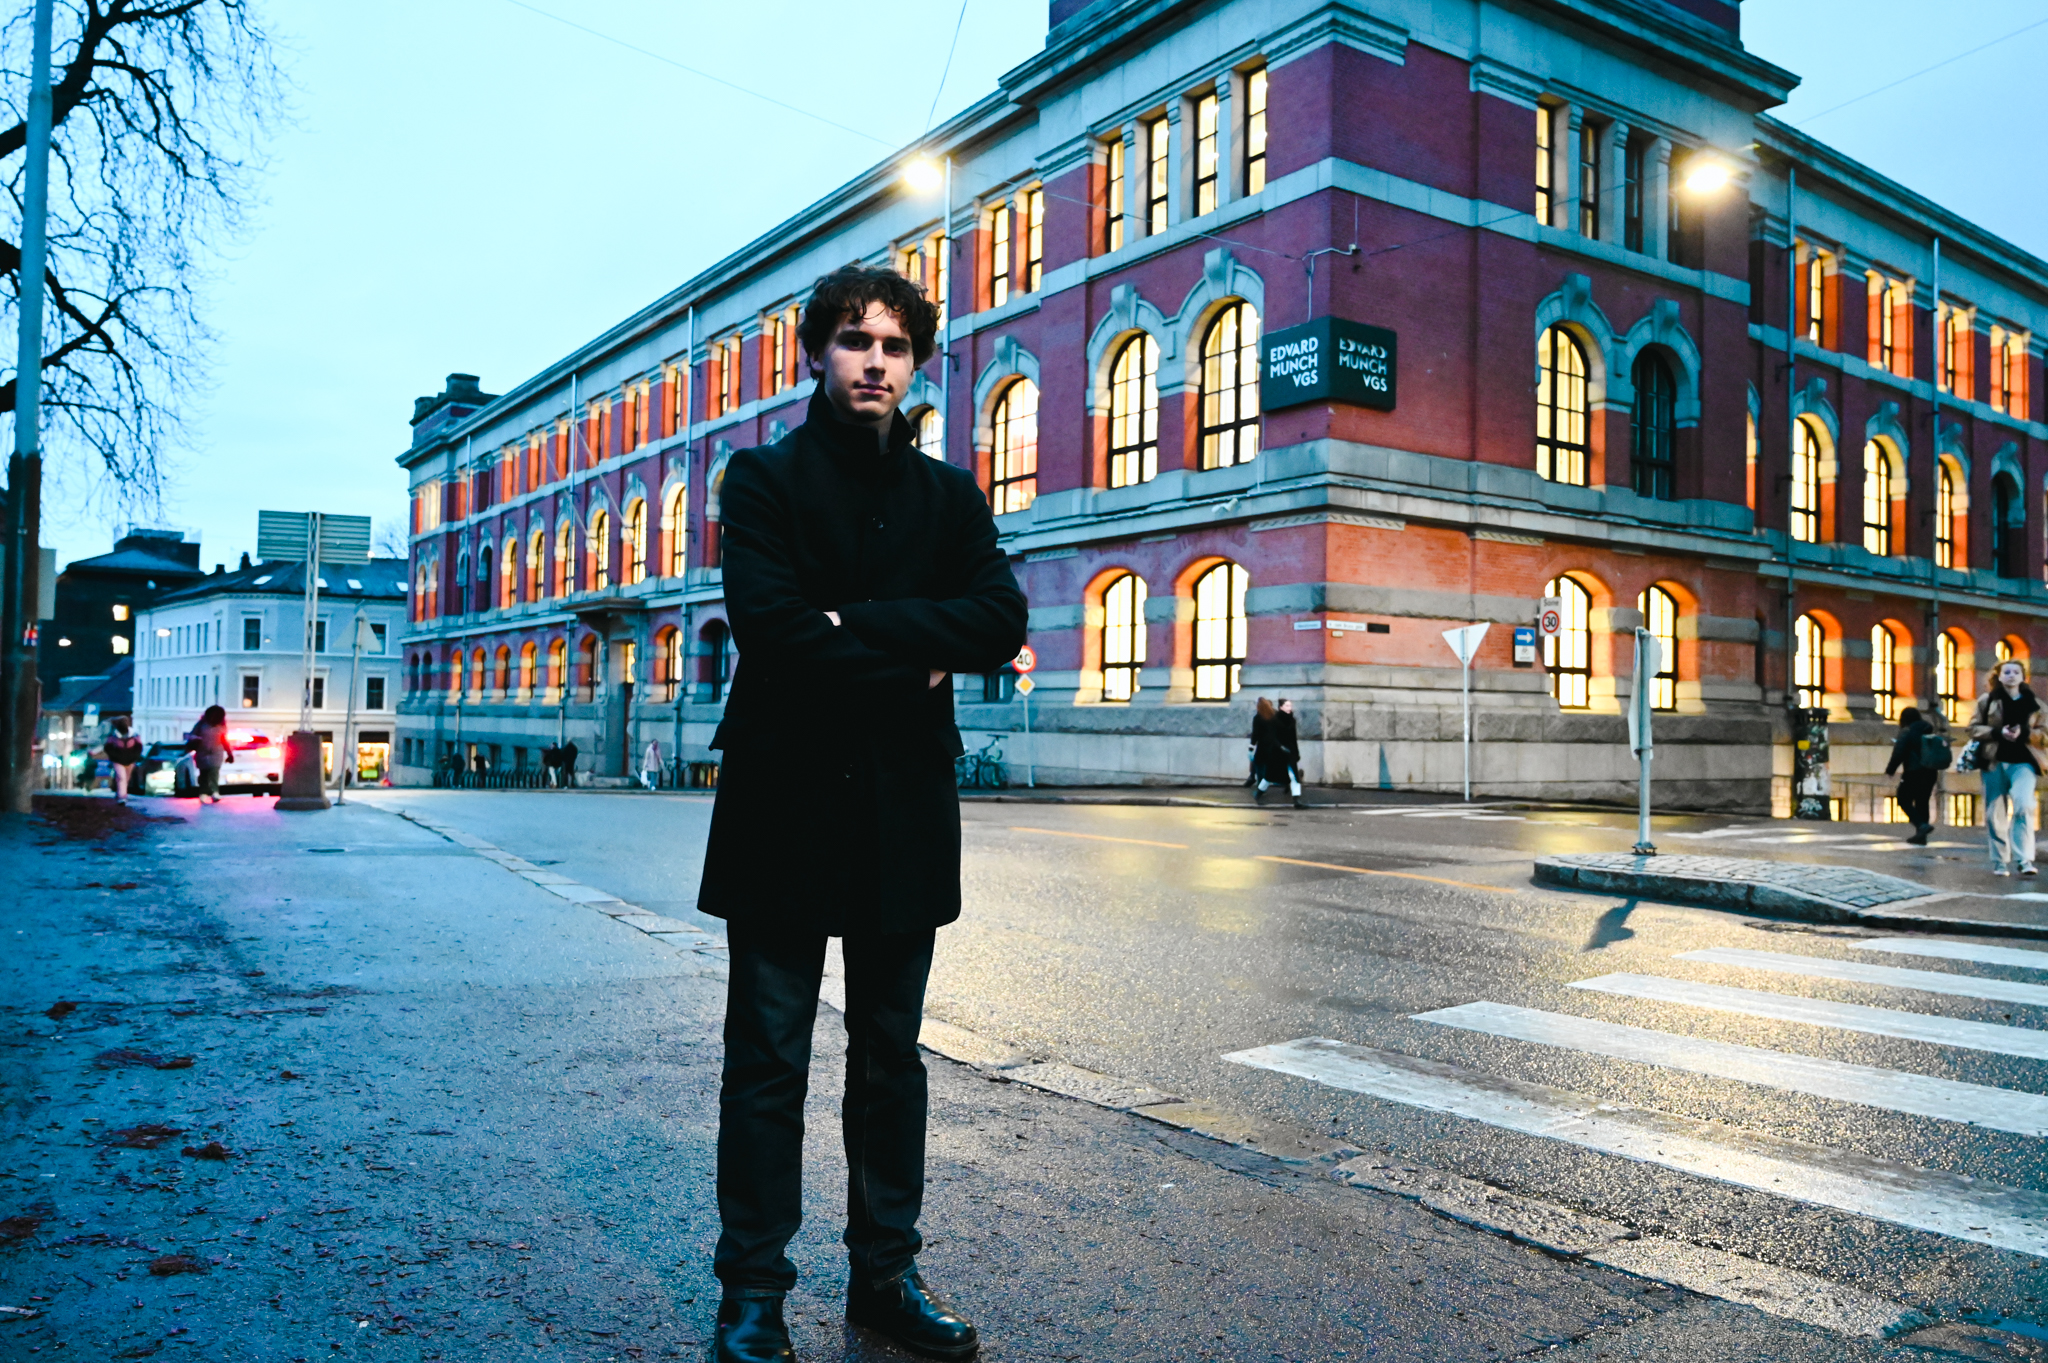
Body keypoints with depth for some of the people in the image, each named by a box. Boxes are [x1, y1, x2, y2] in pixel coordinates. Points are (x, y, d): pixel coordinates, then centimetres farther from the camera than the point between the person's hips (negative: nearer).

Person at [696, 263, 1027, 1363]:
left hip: (903, 816, 3)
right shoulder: (764, 477, 3)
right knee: (768, 1061, 5)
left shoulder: (949, 496, 12)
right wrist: (914, 658, -11)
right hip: (786, 804, -3)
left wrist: (857, 627, -14)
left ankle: (886, 1275, 26)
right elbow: (770, 622, -15)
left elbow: (1000, 618, -6)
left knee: (890, 1057, 13)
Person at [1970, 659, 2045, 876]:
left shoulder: (2033, 704, 7)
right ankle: (1999, 862, 12)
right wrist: (1998, 732, -14)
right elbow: (1974, 728, 3)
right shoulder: (1986, 701, 6)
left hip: (2023, 763, -1)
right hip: (1995, 763, 1)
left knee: (2023, 806, -19)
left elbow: (2043, 735, 6)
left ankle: (2024, 859, -17)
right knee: (1995, 814, 3)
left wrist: (2025, 733, -14)